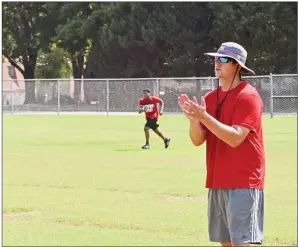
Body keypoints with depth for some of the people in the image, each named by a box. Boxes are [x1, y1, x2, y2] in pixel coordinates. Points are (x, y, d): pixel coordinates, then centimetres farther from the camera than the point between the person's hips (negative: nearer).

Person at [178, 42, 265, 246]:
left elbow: (235, 138, -20)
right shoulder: (210, 98, 11)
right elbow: (198, 140, 7)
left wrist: (204, 116, -25)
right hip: (217, 181, 7)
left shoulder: (248, 96, -11)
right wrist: (193, 119, -13)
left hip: (243, 183, -7)